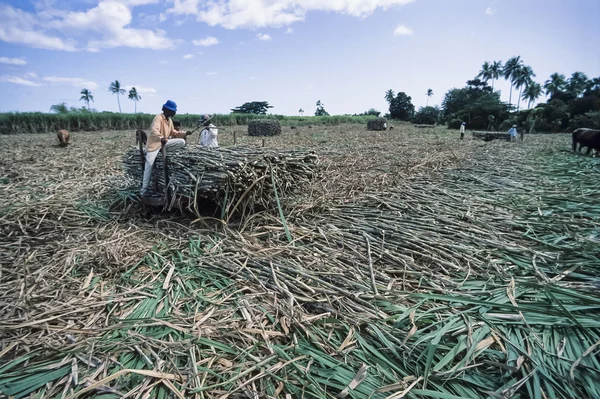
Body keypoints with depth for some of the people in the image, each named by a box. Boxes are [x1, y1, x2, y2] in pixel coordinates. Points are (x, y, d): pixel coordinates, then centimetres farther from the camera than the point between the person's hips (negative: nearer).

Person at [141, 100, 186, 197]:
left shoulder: (170, 120, 10)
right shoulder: (158, 118, -18)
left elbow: (173, 132, 20)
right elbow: (153, 130, -35)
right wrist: (161, 138, -54)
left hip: (165, 142, 7)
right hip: (154, 144, -7)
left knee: (182, 142, -9)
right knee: (149, 165, -15)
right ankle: (144, 189, -11)